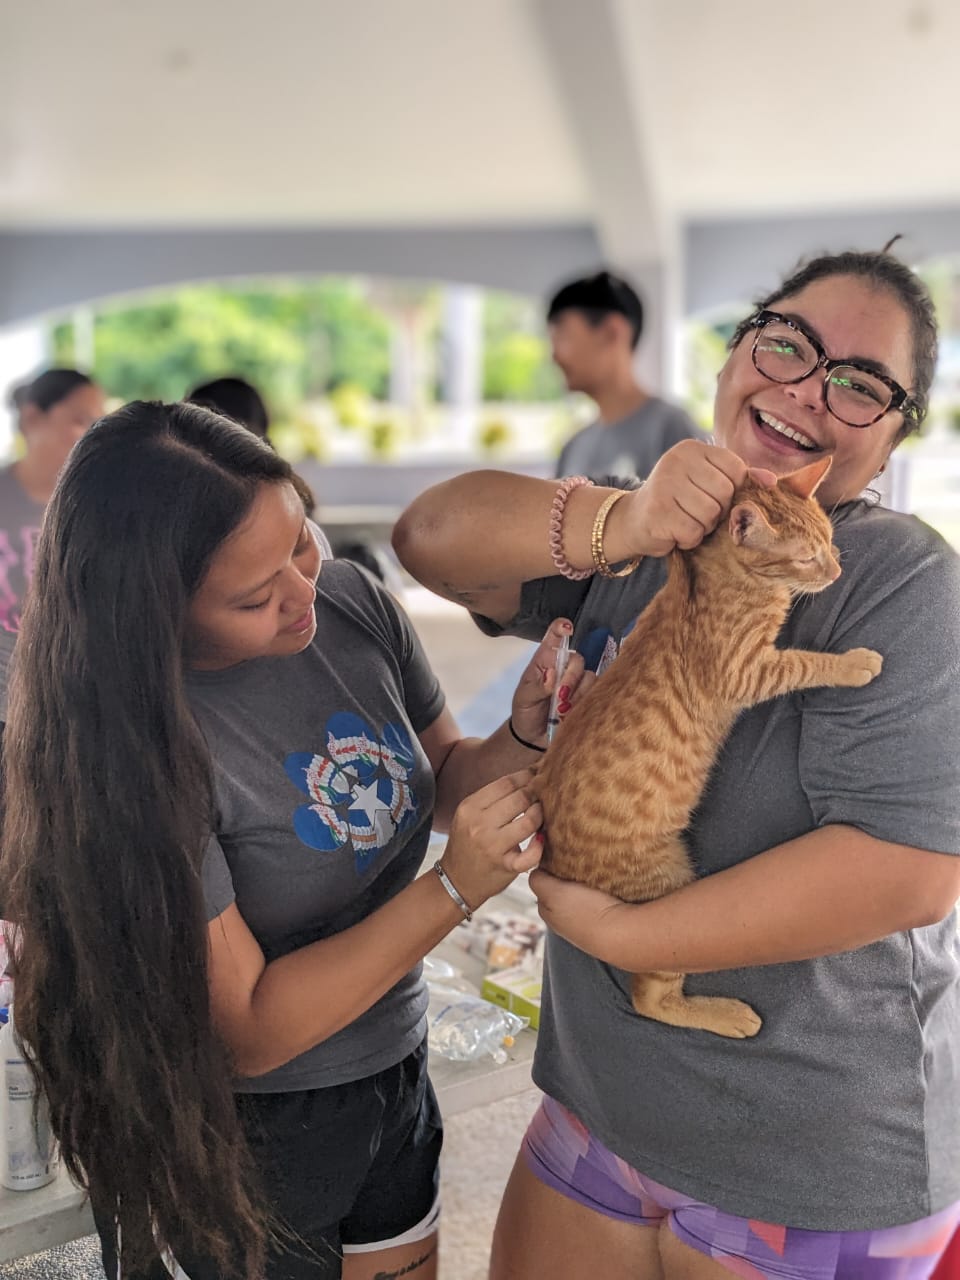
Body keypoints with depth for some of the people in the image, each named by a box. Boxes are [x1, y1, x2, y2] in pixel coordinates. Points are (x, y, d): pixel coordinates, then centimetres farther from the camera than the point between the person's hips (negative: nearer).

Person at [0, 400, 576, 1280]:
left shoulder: (353, 605, -13)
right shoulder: (133, 747, -30)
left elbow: (444, 777, 3)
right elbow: (247, 1030, -24)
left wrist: (525, 737, -18)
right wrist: (456, 888, -32)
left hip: (398, 1071, 6)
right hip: (248, 1141, -5)